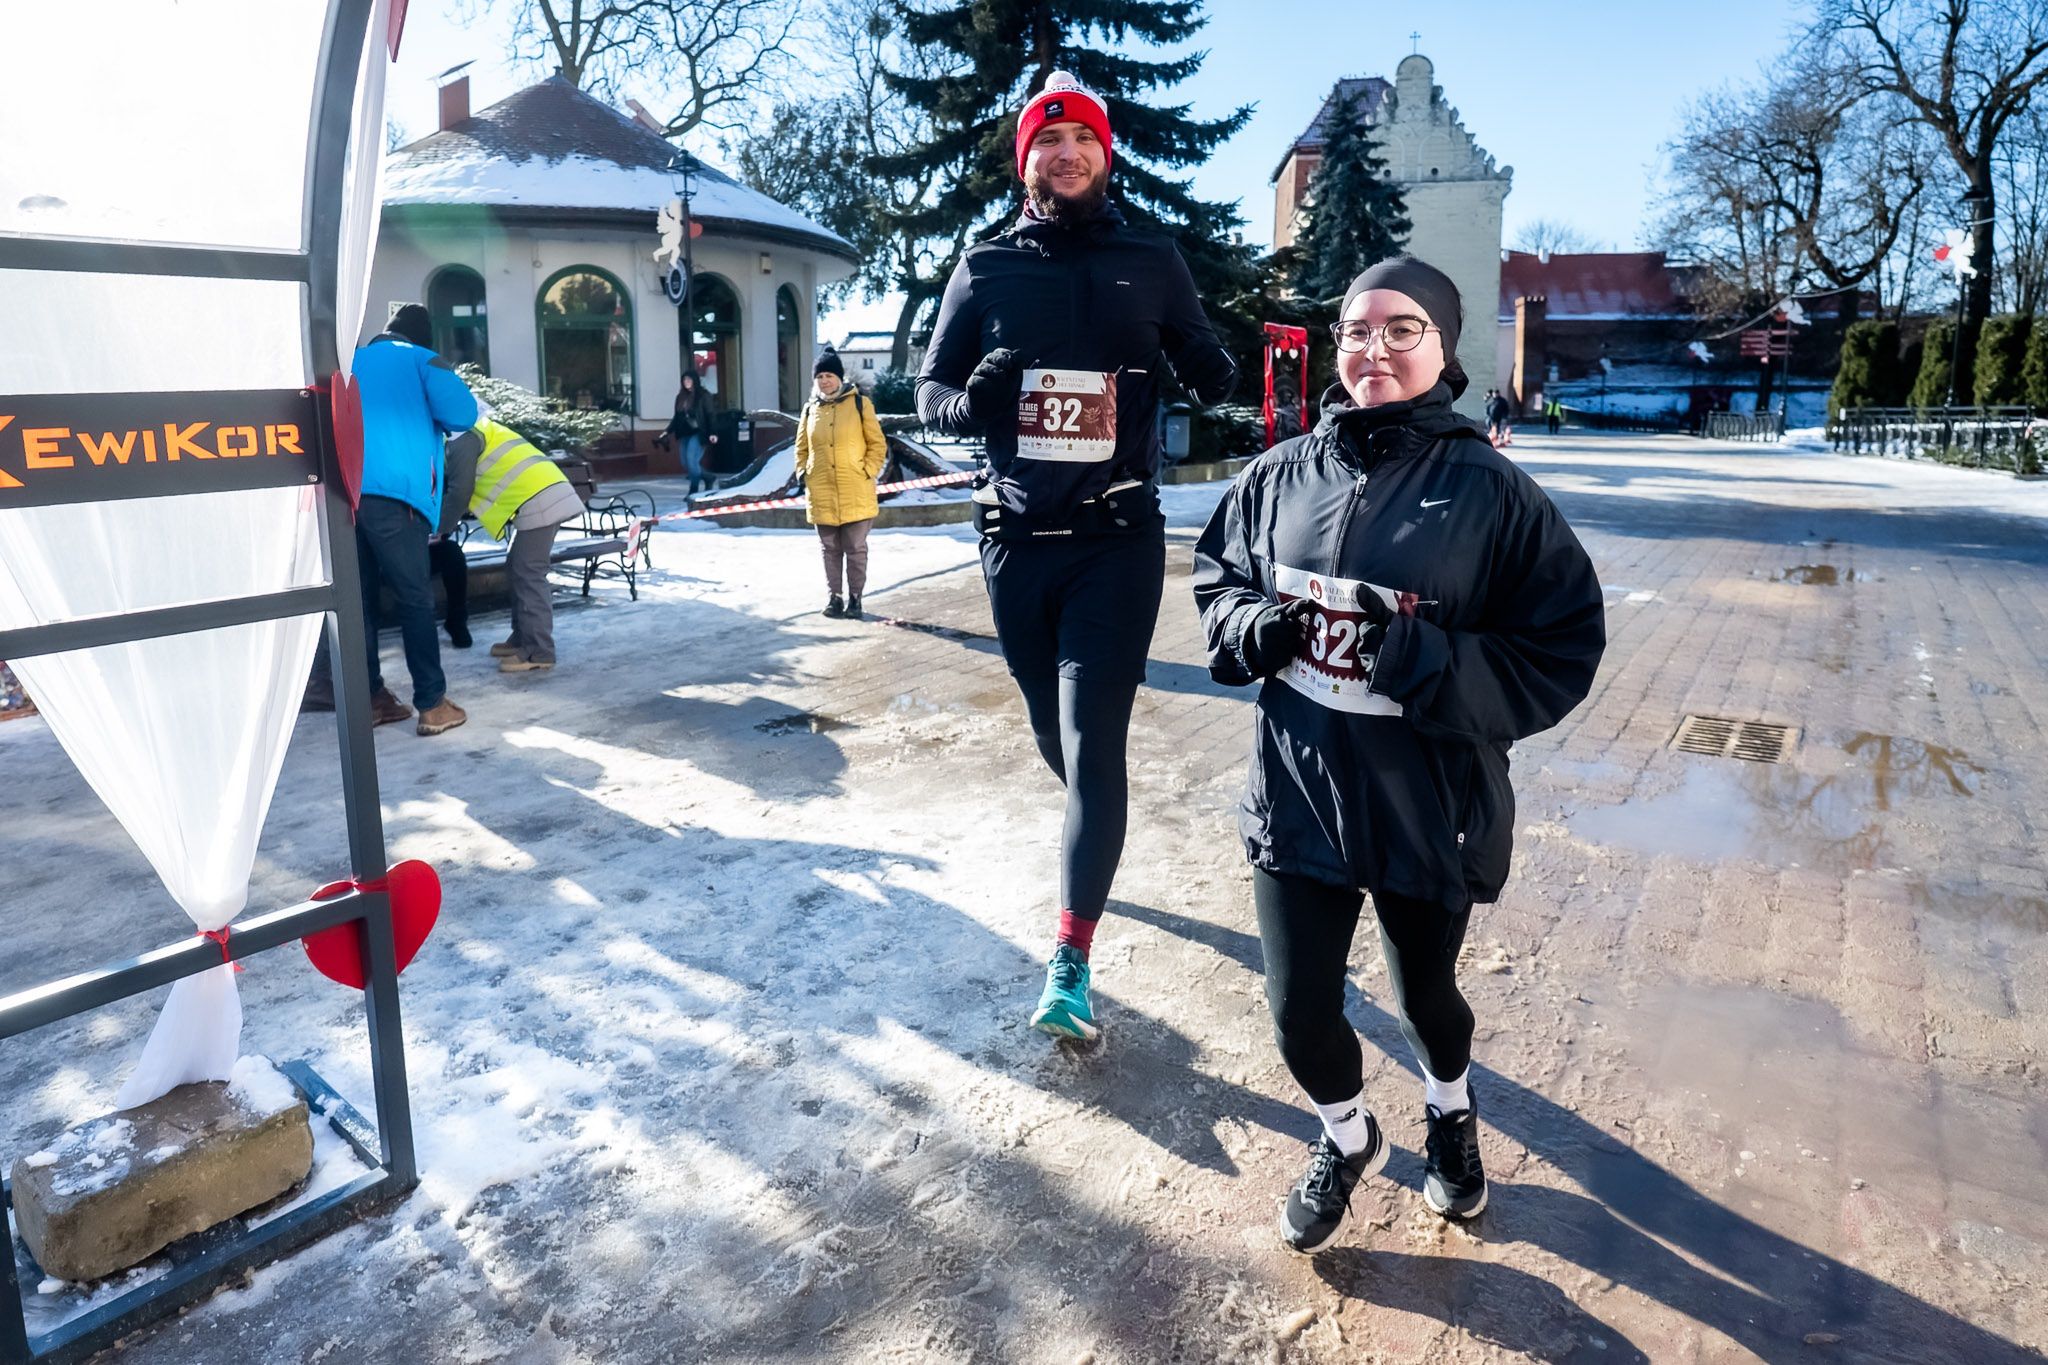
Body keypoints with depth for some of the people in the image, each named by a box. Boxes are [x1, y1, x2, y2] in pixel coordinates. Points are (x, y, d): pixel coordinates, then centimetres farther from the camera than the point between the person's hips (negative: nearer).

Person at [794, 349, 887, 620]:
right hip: (822, 494, 3)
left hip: (856, 493, -3)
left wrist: (868, 472, -7)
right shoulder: (810, 409, 9)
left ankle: (854, 597, 14)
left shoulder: (859, 404, -1)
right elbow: (802, 448, 18)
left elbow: (877, 443, 1)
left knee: (856, 549, 3)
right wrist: (803, 474, 5)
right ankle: (833, 597, 18)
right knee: (830, 550, 10)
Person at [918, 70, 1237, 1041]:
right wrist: (973, 398, -15)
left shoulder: (1153, 262, 5)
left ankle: (1069, 964, -8)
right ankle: (1091, 842, 45)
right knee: (1054, 734, 15)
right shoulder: (985, 267, 6)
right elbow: (929, 390, 8)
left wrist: (1219, 378, -11)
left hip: (1117, 541, -2)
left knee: (1092, 743, -10)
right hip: (1016, 541, 2)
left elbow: (1206, 371, 12)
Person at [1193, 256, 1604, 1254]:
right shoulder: (1282, 473, -3)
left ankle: (1450, 1111, 58)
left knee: (1425, 993, 22)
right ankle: (1346, 1137, 44)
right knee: (1299, 1009, 9)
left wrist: (1424, 660, -26)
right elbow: (1215, 576, 12)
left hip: (1429, 809, -2)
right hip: (1295, 798, 2)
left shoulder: (1489, 489, -13)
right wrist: (1253, 626, -10)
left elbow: (1560, 653, -12)